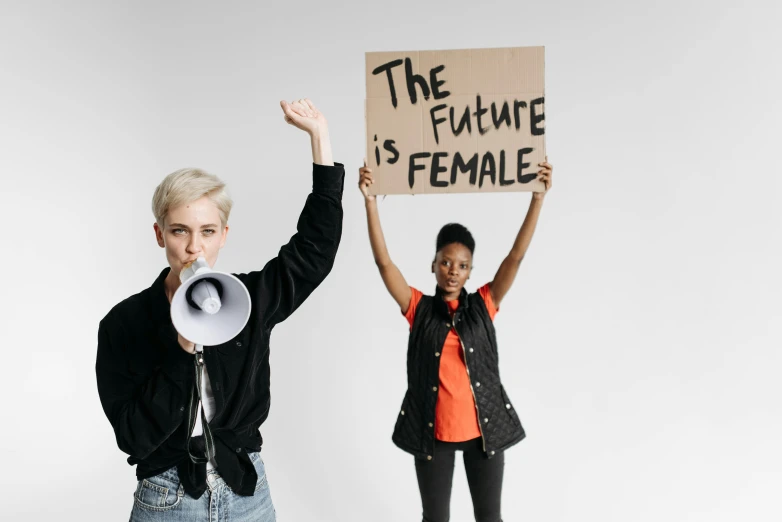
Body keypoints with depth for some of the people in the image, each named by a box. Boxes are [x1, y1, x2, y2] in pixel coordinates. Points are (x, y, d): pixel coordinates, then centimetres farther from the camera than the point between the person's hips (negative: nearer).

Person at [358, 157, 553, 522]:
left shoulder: (483, 306, 0)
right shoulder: (419, 309, -2)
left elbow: (516, 256, -7)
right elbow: (384, 262, -11)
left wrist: (538, 196, -14)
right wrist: (370, 201, -20)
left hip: (483, 426, 1)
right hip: (433, 429, 0)